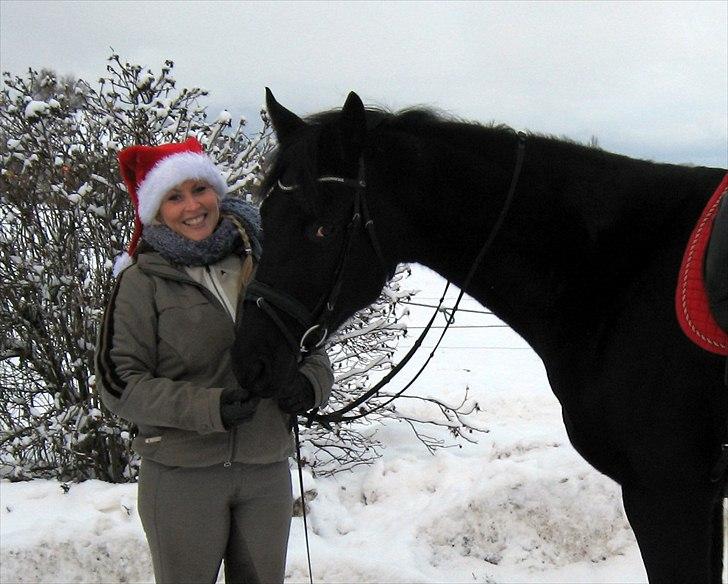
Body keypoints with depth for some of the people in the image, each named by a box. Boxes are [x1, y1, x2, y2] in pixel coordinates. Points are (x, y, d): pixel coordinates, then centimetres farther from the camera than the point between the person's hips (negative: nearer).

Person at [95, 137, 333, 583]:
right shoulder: (144, 282, -7)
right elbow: (118, 383, -10)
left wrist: (312, 380, -9)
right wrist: (208, 406, -22)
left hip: (268, 471, 4)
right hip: (182, 475, -3)